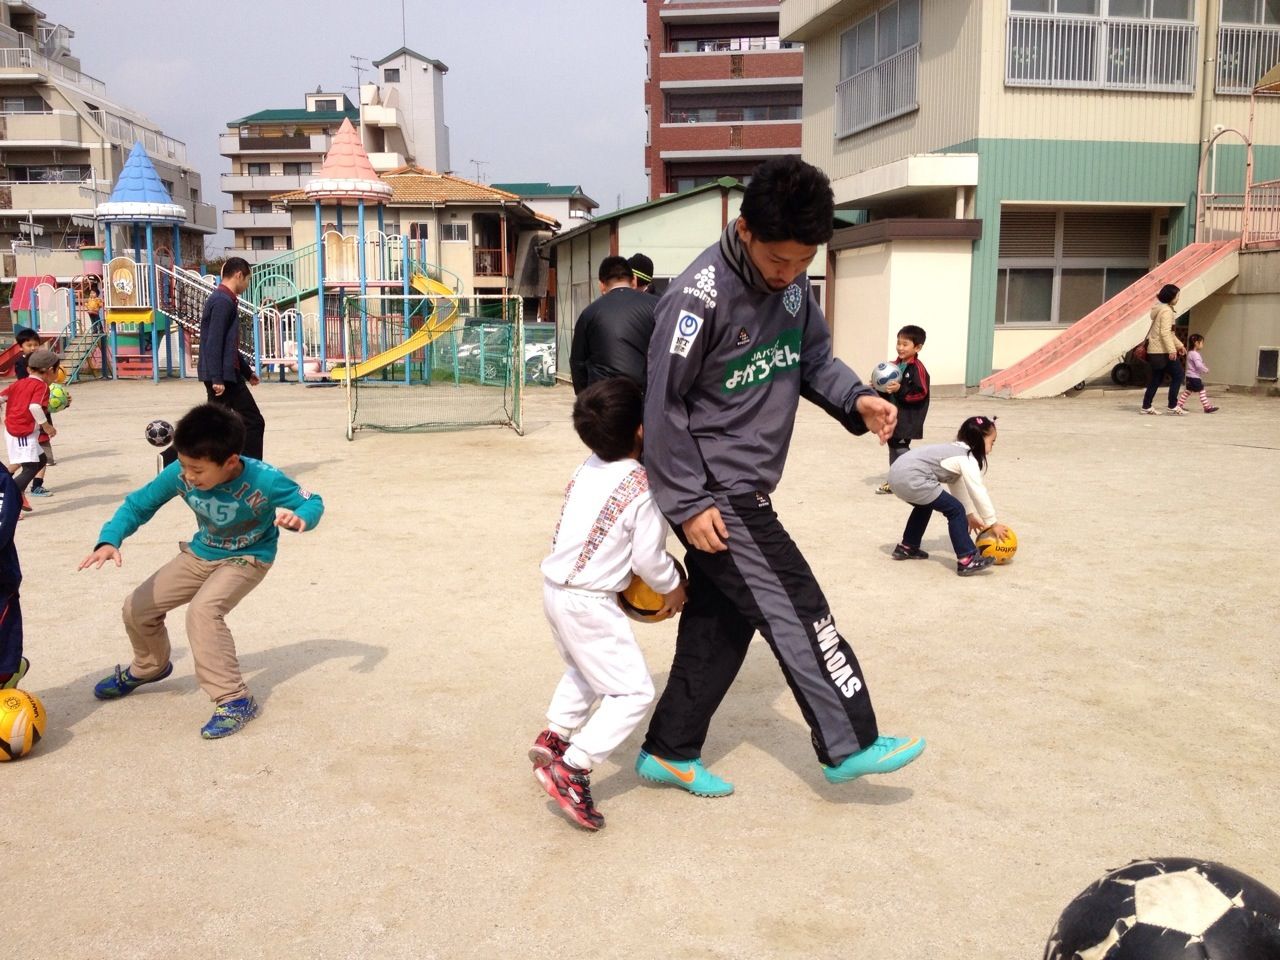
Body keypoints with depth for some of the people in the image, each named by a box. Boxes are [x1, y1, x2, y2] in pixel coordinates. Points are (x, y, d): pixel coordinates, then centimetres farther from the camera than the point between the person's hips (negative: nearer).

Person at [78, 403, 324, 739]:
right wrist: (109, 540, -28)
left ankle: (234, 700, -21)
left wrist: (300, 518, -47)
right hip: (200, 553, 6)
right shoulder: (180, 474, -24)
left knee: (203, 610, -31)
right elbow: (138, 504, -11)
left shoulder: (264, 481, -35)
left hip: (247, 559, -6)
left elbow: (312, 502, -23)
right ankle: (149, 667, 42)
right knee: (137, 608, 8)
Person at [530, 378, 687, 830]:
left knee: (585, 669, 33)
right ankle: (571, 770, -7)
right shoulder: (643, 490, -19)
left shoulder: (587, 469, 2)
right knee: (633, 692, 0)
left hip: (555, 586, 8)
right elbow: (650, 559, -15)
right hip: (589, 605, -8)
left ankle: (553, 736, 38)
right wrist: (674, 588, 5)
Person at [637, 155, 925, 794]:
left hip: (745, 490, 8)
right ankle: (850, 746, 9)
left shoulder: (792, 282, 3)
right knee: (796, 610, -4)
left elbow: (814, 357, 13)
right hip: (714, 495, -8)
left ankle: (670, 753, 26)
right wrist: (688, 503, -18)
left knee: (720, 622, 13)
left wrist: (855, 400, -8)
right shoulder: (701, 295, -21)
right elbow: (663, 403, -18)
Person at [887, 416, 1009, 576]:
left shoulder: (957, 451, 25)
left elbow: (958, 486, 31)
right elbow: (978, 492, -6)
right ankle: (966, 559, -7)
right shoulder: (967, 459, -4)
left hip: (897, 472, 10)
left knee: (925, 506, 35)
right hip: (912, 479, -10)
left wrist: (970, 515, 31)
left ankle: (907, 547, 43)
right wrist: (993, 523, 3)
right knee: (955, 511, -7)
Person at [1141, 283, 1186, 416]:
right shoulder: (1166, 311, -13)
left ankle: (1146, 406, 11)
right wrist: (1172, 349, -24)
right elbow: (1165, 332, -22)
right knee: (1177, 374, -5)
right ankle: (1173, 406, -5)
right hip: (1162, 351, -10)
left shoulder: (1162, 309, 18)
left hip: (1155, 350, 10)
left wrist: (1179, 345, 23)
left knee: (1156, 378, 11)